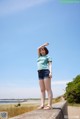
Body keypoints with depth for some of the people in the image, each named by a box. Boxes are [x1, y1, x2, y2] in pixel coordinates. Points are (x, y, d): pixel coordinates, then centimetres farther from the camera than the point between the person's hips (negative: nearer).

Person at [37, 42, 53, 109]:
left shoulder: (48, 57, 13)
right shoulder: (39, 57, 29)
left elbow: (50, 65, 0)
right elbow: (38, 48, 23)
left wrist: (50, 72, -15)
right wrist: (44, 45, 25)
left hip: (46, 71, -6)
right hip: (40, 73, 6)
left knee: (48, 89, -13)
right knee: (42, 90, -3)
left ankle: (49, 105, -19)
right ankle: (42, 104, -9)